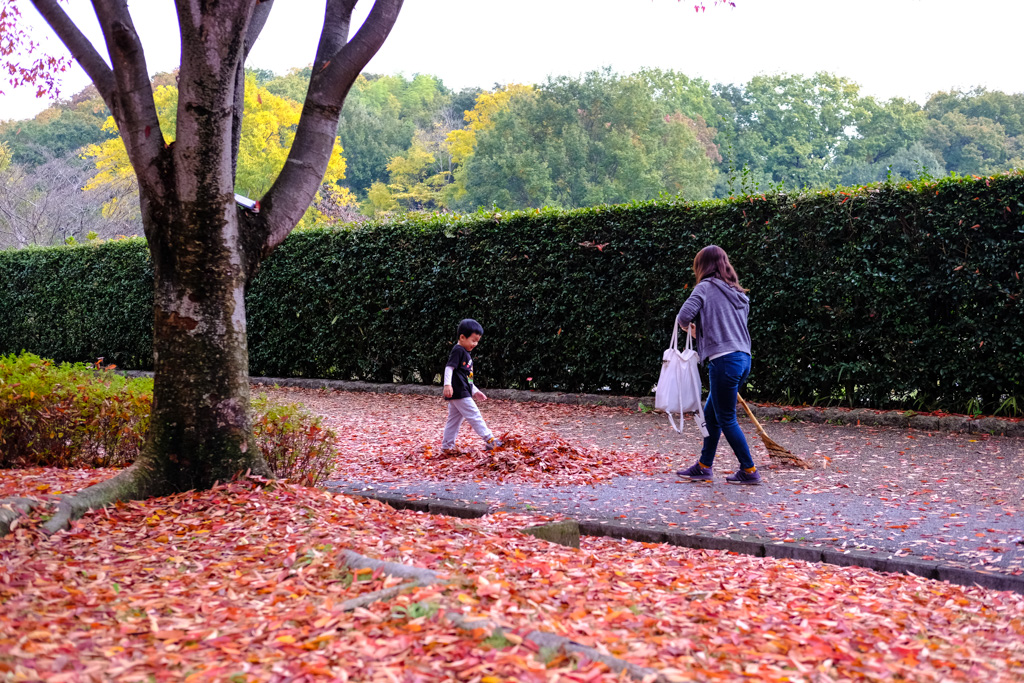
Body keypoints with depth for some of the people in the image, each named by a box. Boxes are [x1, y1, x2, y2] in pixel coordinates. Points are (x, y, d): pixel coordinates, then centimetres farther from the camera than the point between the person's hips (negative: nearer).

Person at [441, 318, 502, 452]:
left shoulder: (466, 353, 21)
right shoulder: (458, 351, -9)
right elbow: (449, 367, -20)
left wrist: (475, 391, 28)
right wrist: (447, 384, -31)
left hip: (463, 392, 10)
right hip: (459, 392, -10)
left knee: (454, 419, 12)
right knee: (474, 415, -7)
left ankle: (446, 446, 16)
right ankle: (489, 440, -5)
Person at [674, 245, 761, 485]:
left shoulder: (706, 287, -4)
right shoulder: (738, 293, 18)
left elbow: (684, 316, -16)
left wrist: (690, 328, 6)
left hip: (724, 360, -9)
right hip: (743, 359, 9)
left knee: (726, 419, 2)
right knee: (711, 414, 17)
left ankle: (749, 470, 8)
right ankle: (703, 467, 24)